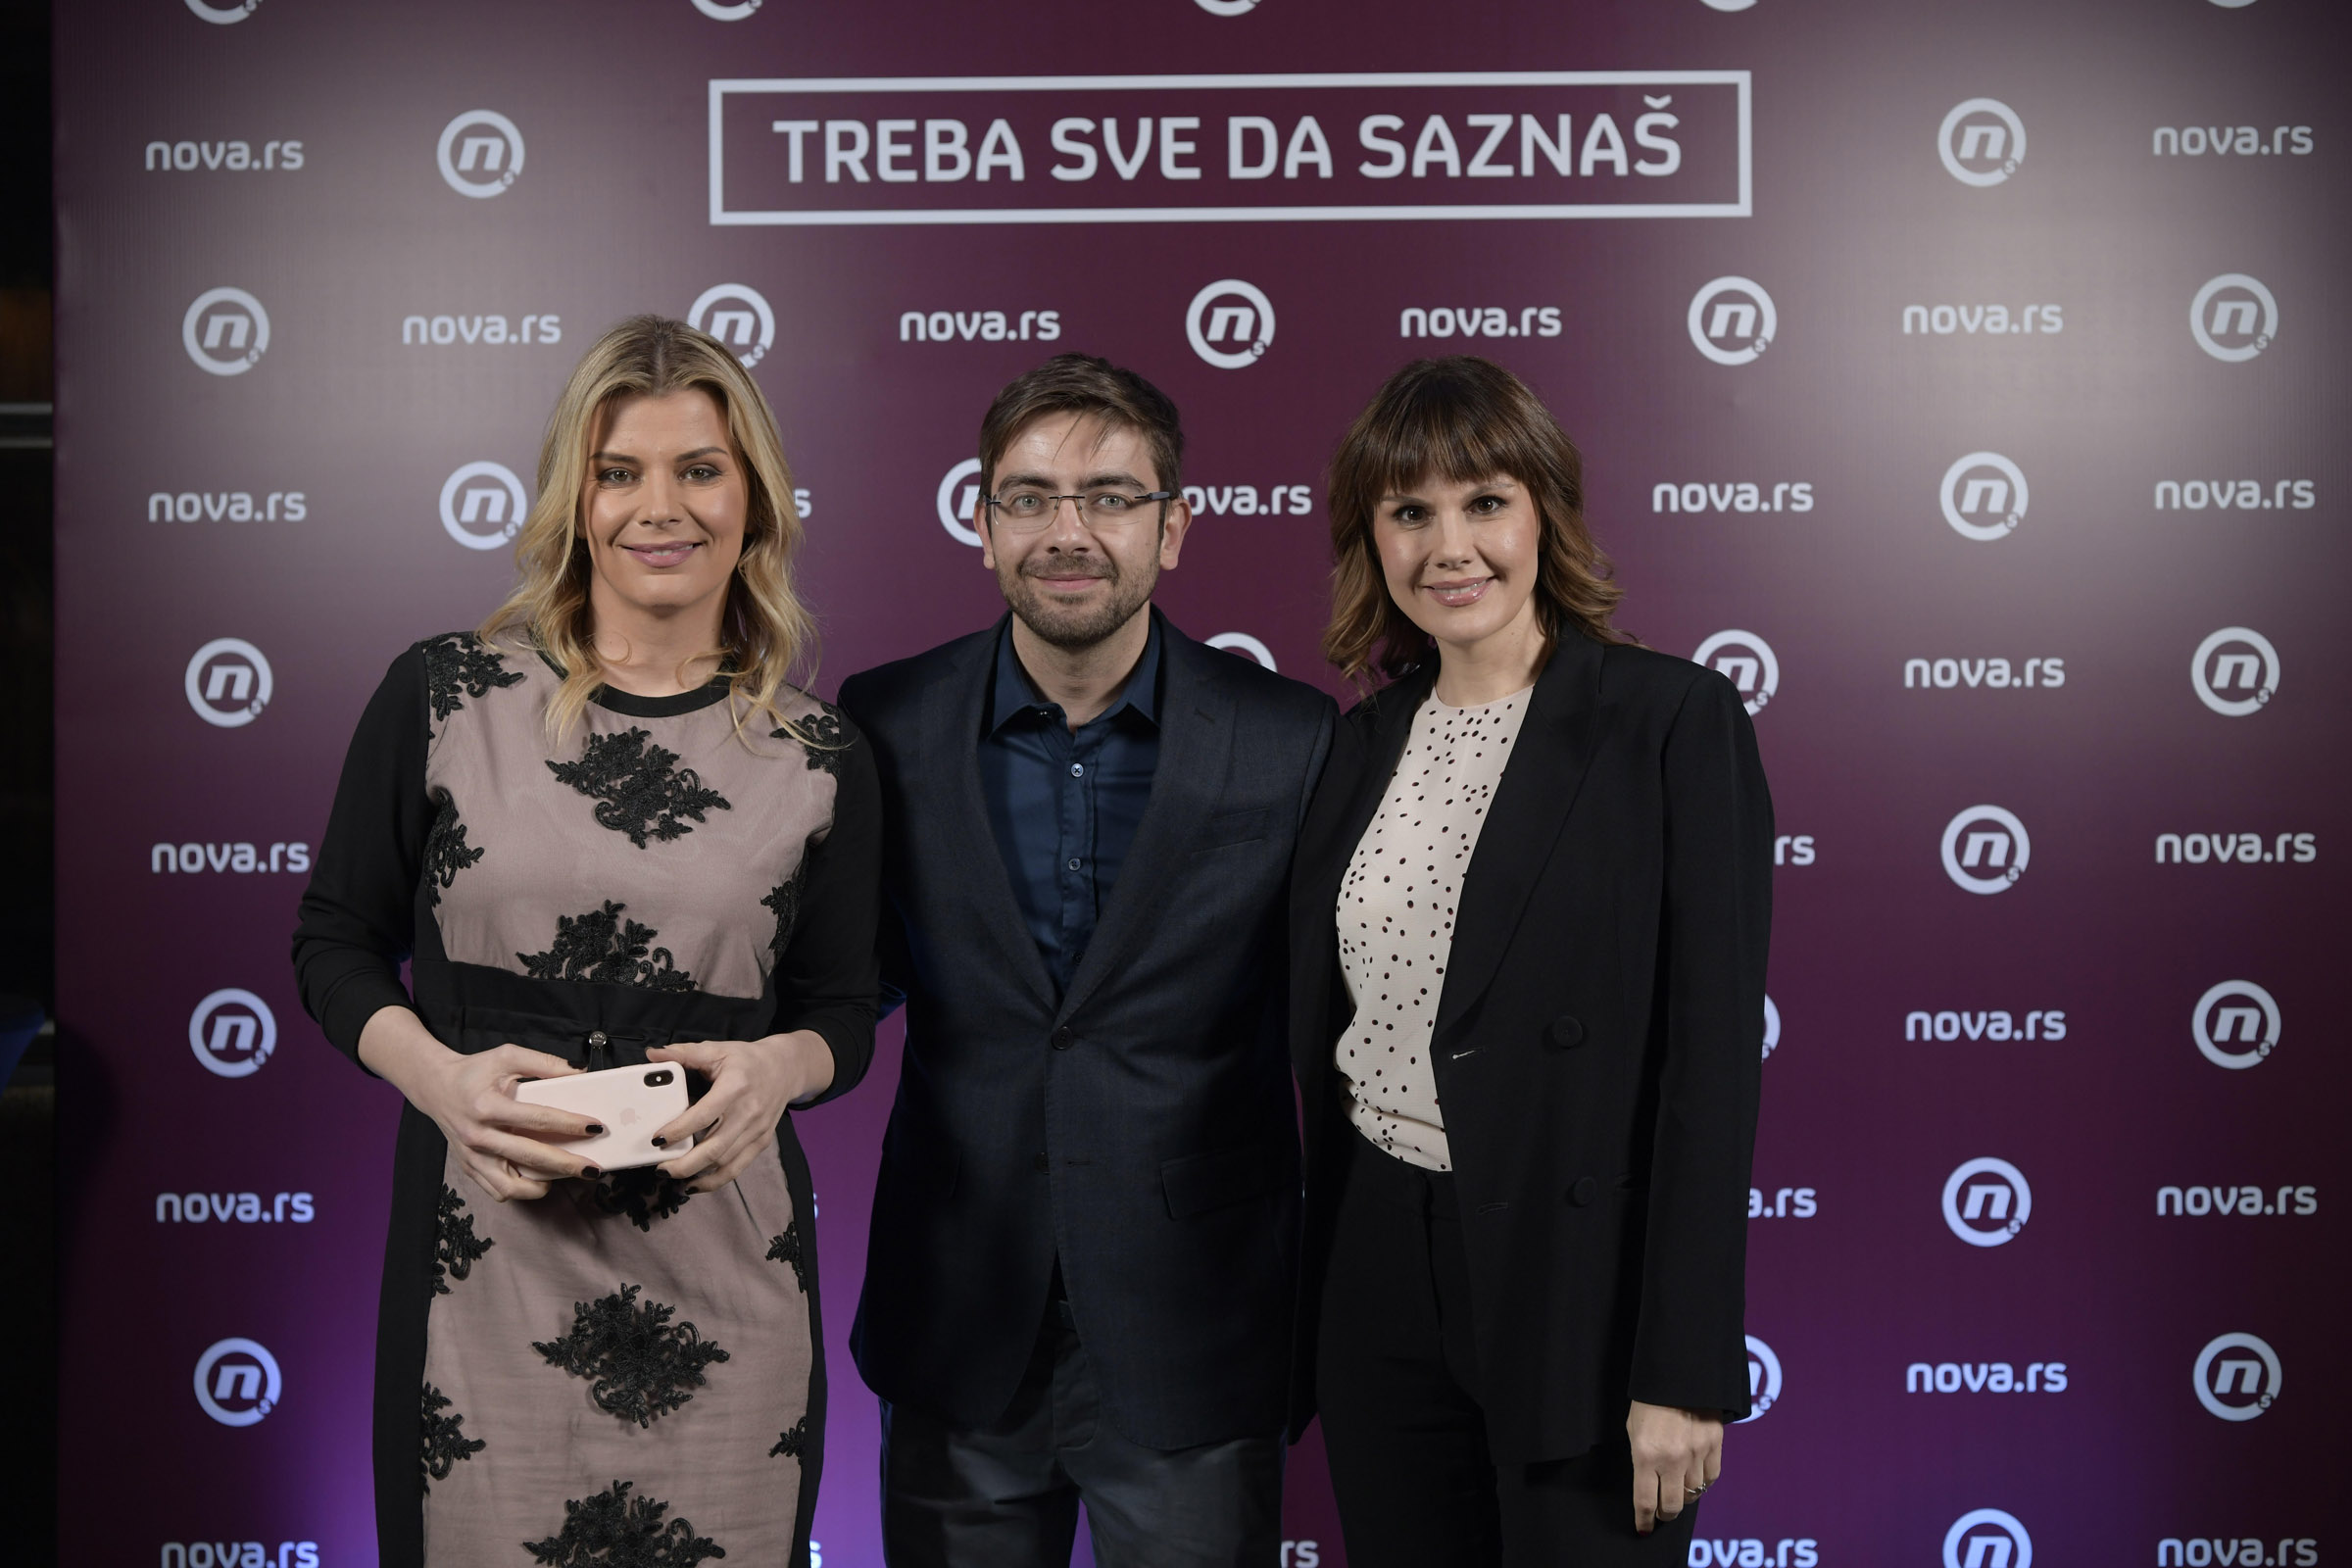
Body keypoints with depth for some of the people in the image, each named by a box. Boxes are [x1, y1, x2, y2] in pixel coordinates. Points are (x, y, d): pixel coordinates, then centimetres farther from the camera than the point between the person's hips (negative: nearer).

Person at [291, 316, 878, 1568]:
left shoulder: (819, 760, 4)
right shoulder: (441, 696, 1)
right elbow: (335, 945, 7)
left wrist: (779, 1067, -11)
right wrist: (440, 1077, -12)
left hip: (724, 1268, 1)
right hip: (485, 1261, -1)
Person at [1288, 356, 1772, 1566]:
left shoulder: (1674, 721, -9)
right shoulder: (1365, 742, 8)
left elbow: (1714, 1052, -13)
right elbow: (1326, 1041, 12)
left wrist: (1687, 1371, -16)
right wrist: (1308, 1305, 13)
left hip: (1582, 1285, -5)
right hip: (1378, 1281, 5)